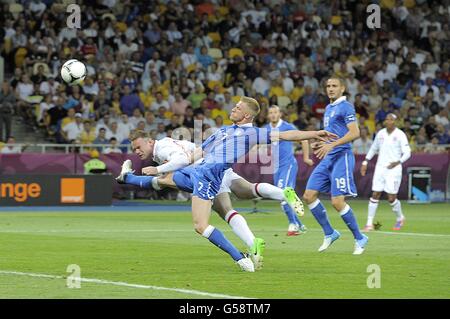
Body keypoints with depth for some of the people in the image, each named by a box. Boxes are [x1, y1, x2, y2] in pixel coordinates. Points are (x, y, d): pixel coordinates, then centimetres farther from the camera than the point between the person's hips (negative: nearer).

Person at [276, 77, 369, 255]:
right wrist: (321, 143, 15)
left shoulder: (345, 107, -8)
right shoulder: (328, 108, 19)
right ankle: (329, 233, 13)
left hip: (341, 156, -9)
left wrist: (332, 145, -24)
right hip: (327, 158, 9)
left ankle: (360, 239, 0)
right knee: (309, 196, 2)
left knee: (337, 202, -14)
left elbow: (355, 133, -18)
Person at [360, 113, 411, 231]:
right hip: (380, 167, 4)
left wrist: (398, 162, -22)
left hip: (393, 169, -4)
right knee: (375, 195, -3)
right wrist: (365, 162, 15)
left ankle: (400, 218, 23)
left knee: (392, 198, -5)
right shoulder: (380, 133, 8)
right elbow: (373, 149, 21)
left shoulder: (400, 135, -5)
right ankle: (369, 223, 1)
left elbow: (407, 153, -6)